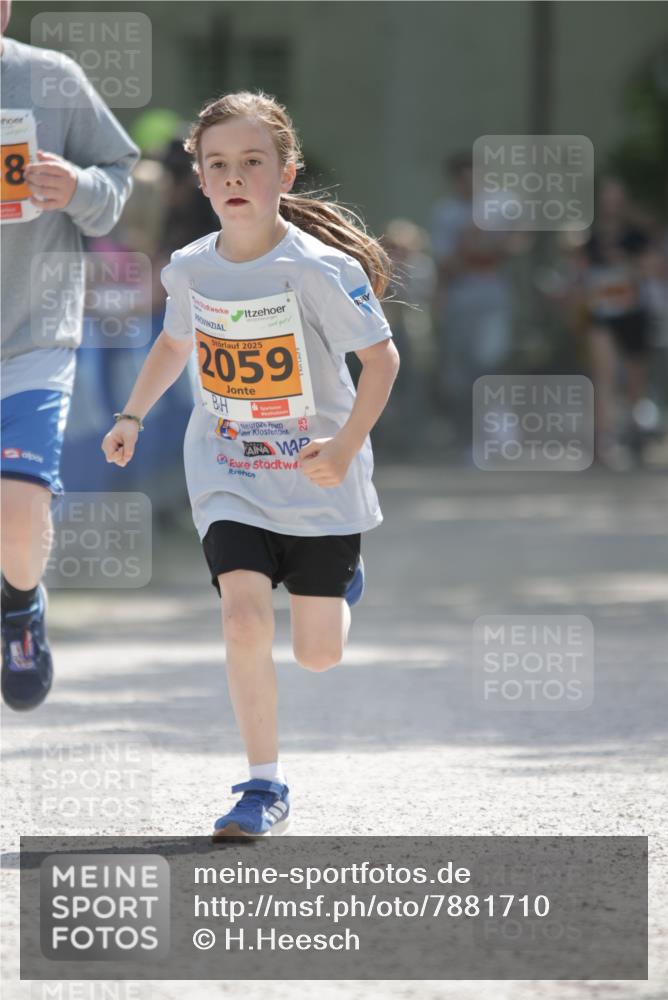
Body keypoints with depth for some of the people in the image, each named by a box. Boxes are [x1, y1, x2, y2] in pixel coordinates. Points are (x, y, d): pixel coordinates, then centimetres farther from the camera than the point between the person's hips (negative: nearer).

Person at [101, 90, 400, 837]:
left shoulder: (320, 268, -20)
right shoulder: (190, 269, -5)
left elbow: (381, 358, -14)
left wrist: (344, 448, -25)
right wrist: (132, 417, 14)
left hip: (317, 479, -2)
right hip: (228, 477, 2)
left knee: (318, 655, 6)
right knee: (243, 615, -19)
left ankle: (338, 575, 44)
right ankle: (265, 787, -8)